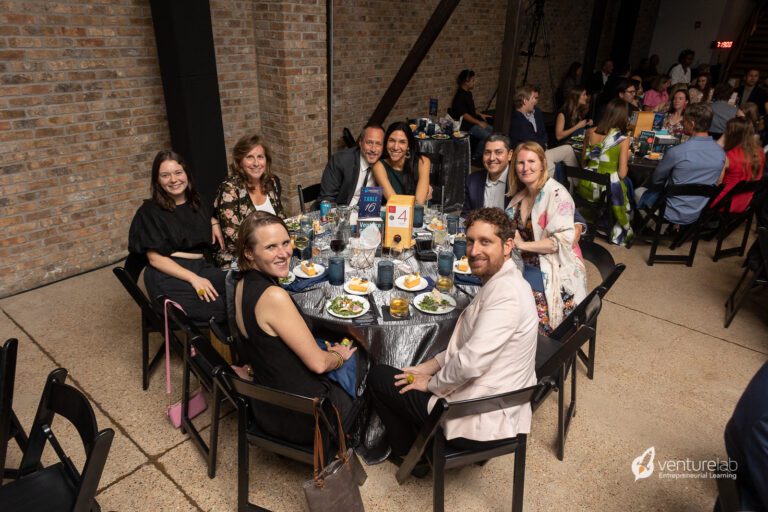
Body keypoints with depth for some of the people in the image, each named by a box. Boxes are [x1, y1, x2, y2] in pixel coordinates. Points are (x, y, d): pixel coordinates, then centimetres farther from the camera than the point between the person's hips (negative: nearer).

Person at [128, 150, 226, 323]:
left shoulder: (196, 203, 18)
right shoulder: (150, 211, 1)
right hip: (169, 276, -6)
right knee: (224, 308, -31)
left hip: (203, 268, 6)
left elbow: (209, 216, 43)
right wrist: (193, 278, -19)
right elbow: (155, 258, -7)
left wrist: (214, 222, 16)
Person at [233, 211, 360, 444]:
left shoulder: (242, 285, -2)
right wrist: (340, 356, -1)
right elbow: (317, 363, -23)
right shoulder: (274, 296, -30)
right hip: (300, 418, -7)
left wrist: (329, 353, 7)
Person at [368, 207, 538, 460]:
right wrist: (427, 367, 5)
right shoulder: (503, 283, 6)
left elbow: (471, 362, -30)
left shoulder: (506, 291, -26)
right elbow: (468, 346, 13)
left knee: (378, 376, 5)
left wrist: (431, 382, -12)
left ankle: (408, 454, 26)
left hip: (482, 421, -9)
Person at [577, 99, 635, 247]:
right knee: (627, 182, 28)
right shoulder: (623, 140, -11)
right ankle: (620, 232, 39)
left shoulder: (590, 132, 1)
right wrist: (626, 159, 8)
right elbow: (622, 174, -11)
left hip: (586, 186, 5)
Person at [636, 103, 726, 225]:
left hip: (673, 214, -6)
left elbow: (656, 180, -7)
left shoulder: (677, 152, -24)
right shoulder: (721, 153, -6)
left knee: (639, 191, 22)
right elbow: (704, 181, 11)